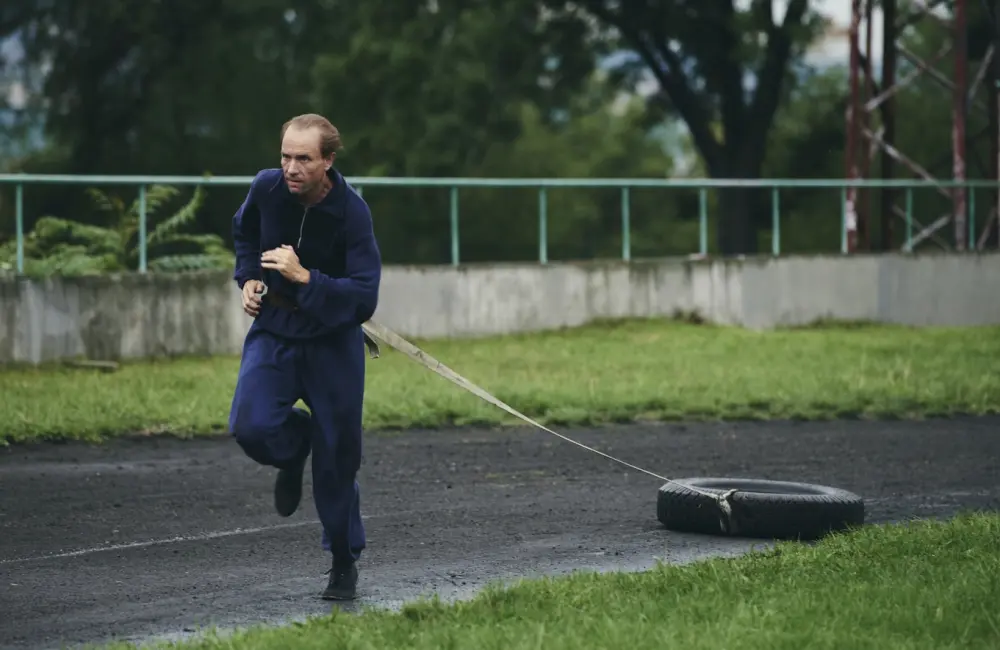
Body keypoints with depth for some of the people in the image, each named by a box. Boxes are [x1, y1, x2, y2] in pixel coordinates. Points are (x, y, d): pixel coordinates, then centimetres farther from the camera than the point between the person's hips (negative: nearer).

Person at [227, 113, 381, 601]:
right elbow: (244, 233, 16)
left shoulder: (352, 213, -20)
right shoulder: (266, 189, -10)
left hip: (333, 341, -2)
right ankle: (296, 444, 16)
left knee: (337, 458, 2)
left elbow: (364, 298, -25)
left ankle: (344, 563, 23)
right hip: (273, 331, 2)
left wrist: (304, 277, -35)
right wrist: (249, 277, 0)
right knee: (251, 427, -21)